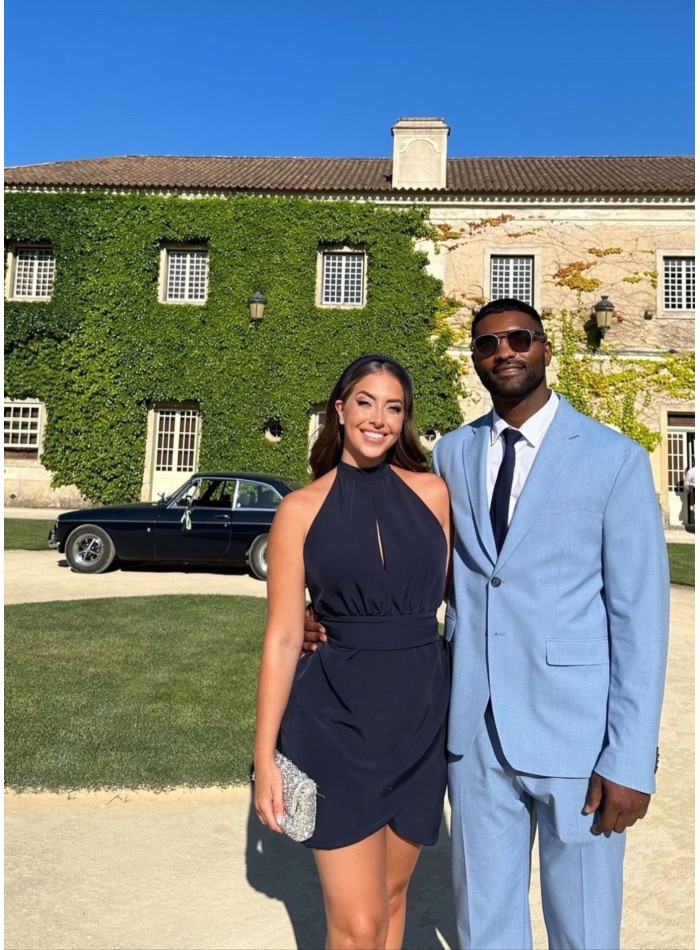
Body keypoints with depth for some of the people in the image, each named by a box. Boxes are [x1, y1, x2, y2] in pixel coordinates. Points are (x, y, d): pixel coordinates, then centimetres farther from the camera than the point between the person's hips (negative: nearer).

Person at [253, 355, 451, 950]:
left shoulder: (432, 492, 2)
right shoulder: (301, 509, -4)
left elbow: (452, 597, 7)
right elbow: (283, 638, -3)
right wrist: (265, 755, -3)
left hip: (422, 713, 3)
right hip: (338, 720, -2)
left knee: (392, 896, 20)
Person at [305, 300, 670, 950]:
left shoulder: (615, 459, -6)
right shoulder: (453, 453, 5)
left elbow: (641, 613, -8)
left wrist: (631, 760, -10)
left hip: (574, 730, -3)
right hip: (474, 728, 3)